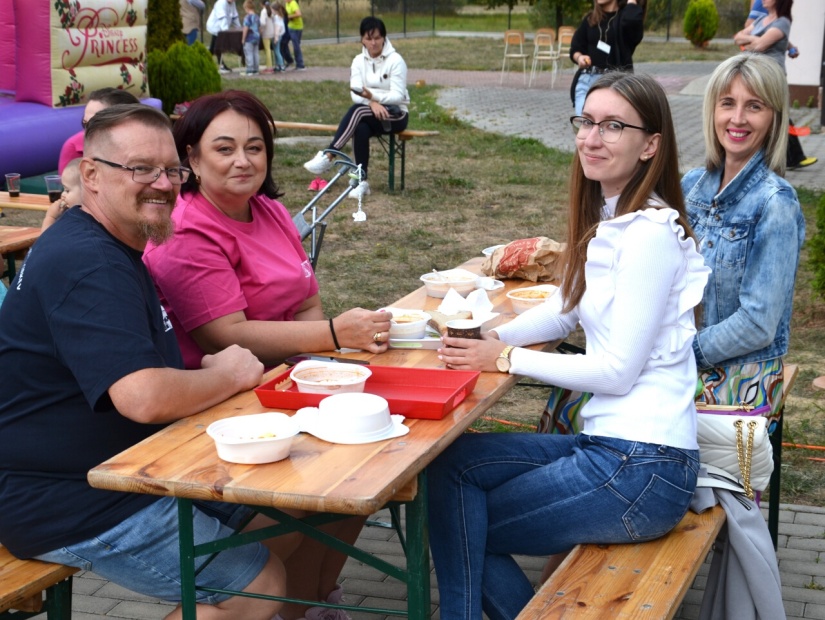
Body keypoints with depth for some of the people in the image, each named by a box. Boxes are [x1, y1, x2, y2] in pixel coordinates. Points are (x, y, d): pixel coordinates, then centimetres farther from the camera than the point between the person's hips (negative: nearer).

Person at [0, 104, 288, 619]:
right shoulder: (85, 265, -23)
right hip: (67, 506, -11)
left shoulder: (113, 250, 13)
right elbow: (145, 398, -32)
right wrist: (229, 375, -13)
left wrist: (204, 371, 3)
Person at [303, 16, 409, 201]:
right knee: (360, 128, -35)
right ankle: (362, 180, -33)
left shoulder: (395, 60, -9)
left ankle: (327, 157, -36)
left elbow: (398, 95, -16)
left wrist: (373, 96, -32)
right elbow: (355, 93, -7)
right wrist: (372, 103, -28)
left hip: (396, 114, -3)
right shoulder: (359, 61, 4)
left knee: (357, 110, -33)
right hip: (371, 113, 3)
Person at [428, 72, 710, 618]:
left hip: (642, 469, -9)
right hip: (609, 444, 9)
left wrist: (506, 359, -10)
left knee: (459, 523, -2)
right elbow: (565, 309, 19)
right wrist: (493, 337, 1)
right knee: (452, 463, 3)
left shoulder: (650, 232, -17)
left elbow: (618, 370, -18)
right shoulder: (608, 220, 11)